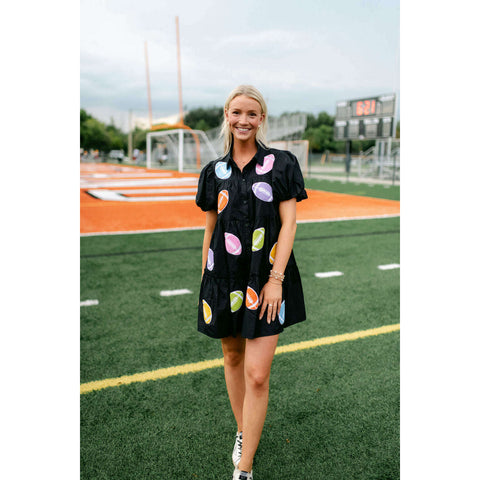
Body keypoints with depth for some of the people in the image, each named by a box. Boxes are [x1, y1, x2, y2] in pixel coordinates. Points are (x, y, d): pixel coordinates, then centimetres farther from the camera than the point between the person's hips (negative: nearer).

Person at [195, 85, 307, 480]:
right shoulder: (215, 171, 8)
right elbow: (211, 228, 13)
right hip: (225, 277, 4)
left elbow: (289, 223, -6)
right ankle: (243, 432, 41)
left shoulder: (281, 163, -1)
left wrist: (275, 279, -14)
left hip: (266, 278, -3)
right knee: (232, 357, 18)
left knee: (257, 375, -6)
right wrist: (205, 281, 13)